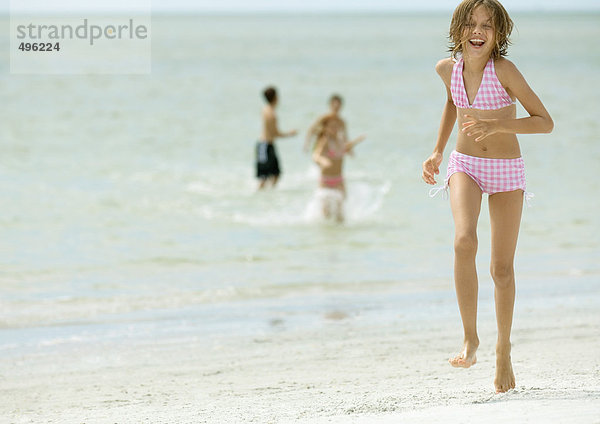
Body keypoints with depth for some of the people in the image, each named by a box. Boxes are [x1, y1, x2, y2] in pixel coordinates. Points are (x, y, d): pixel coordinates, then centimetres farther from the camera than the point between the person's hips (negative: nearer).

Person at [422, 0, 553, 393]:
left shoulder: (504, 69, -18)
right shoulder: (448, 67, -4)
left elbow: (545, 122, -16)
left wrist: (497, 125, -29)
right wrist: (437, 152, 15)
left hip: (506, 170, -2)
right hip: (466, 165, 2)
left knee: (503, 268, 4)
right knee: (464, 241, -27)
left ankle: (504, 351, 25)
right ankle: (470, 339, -17)